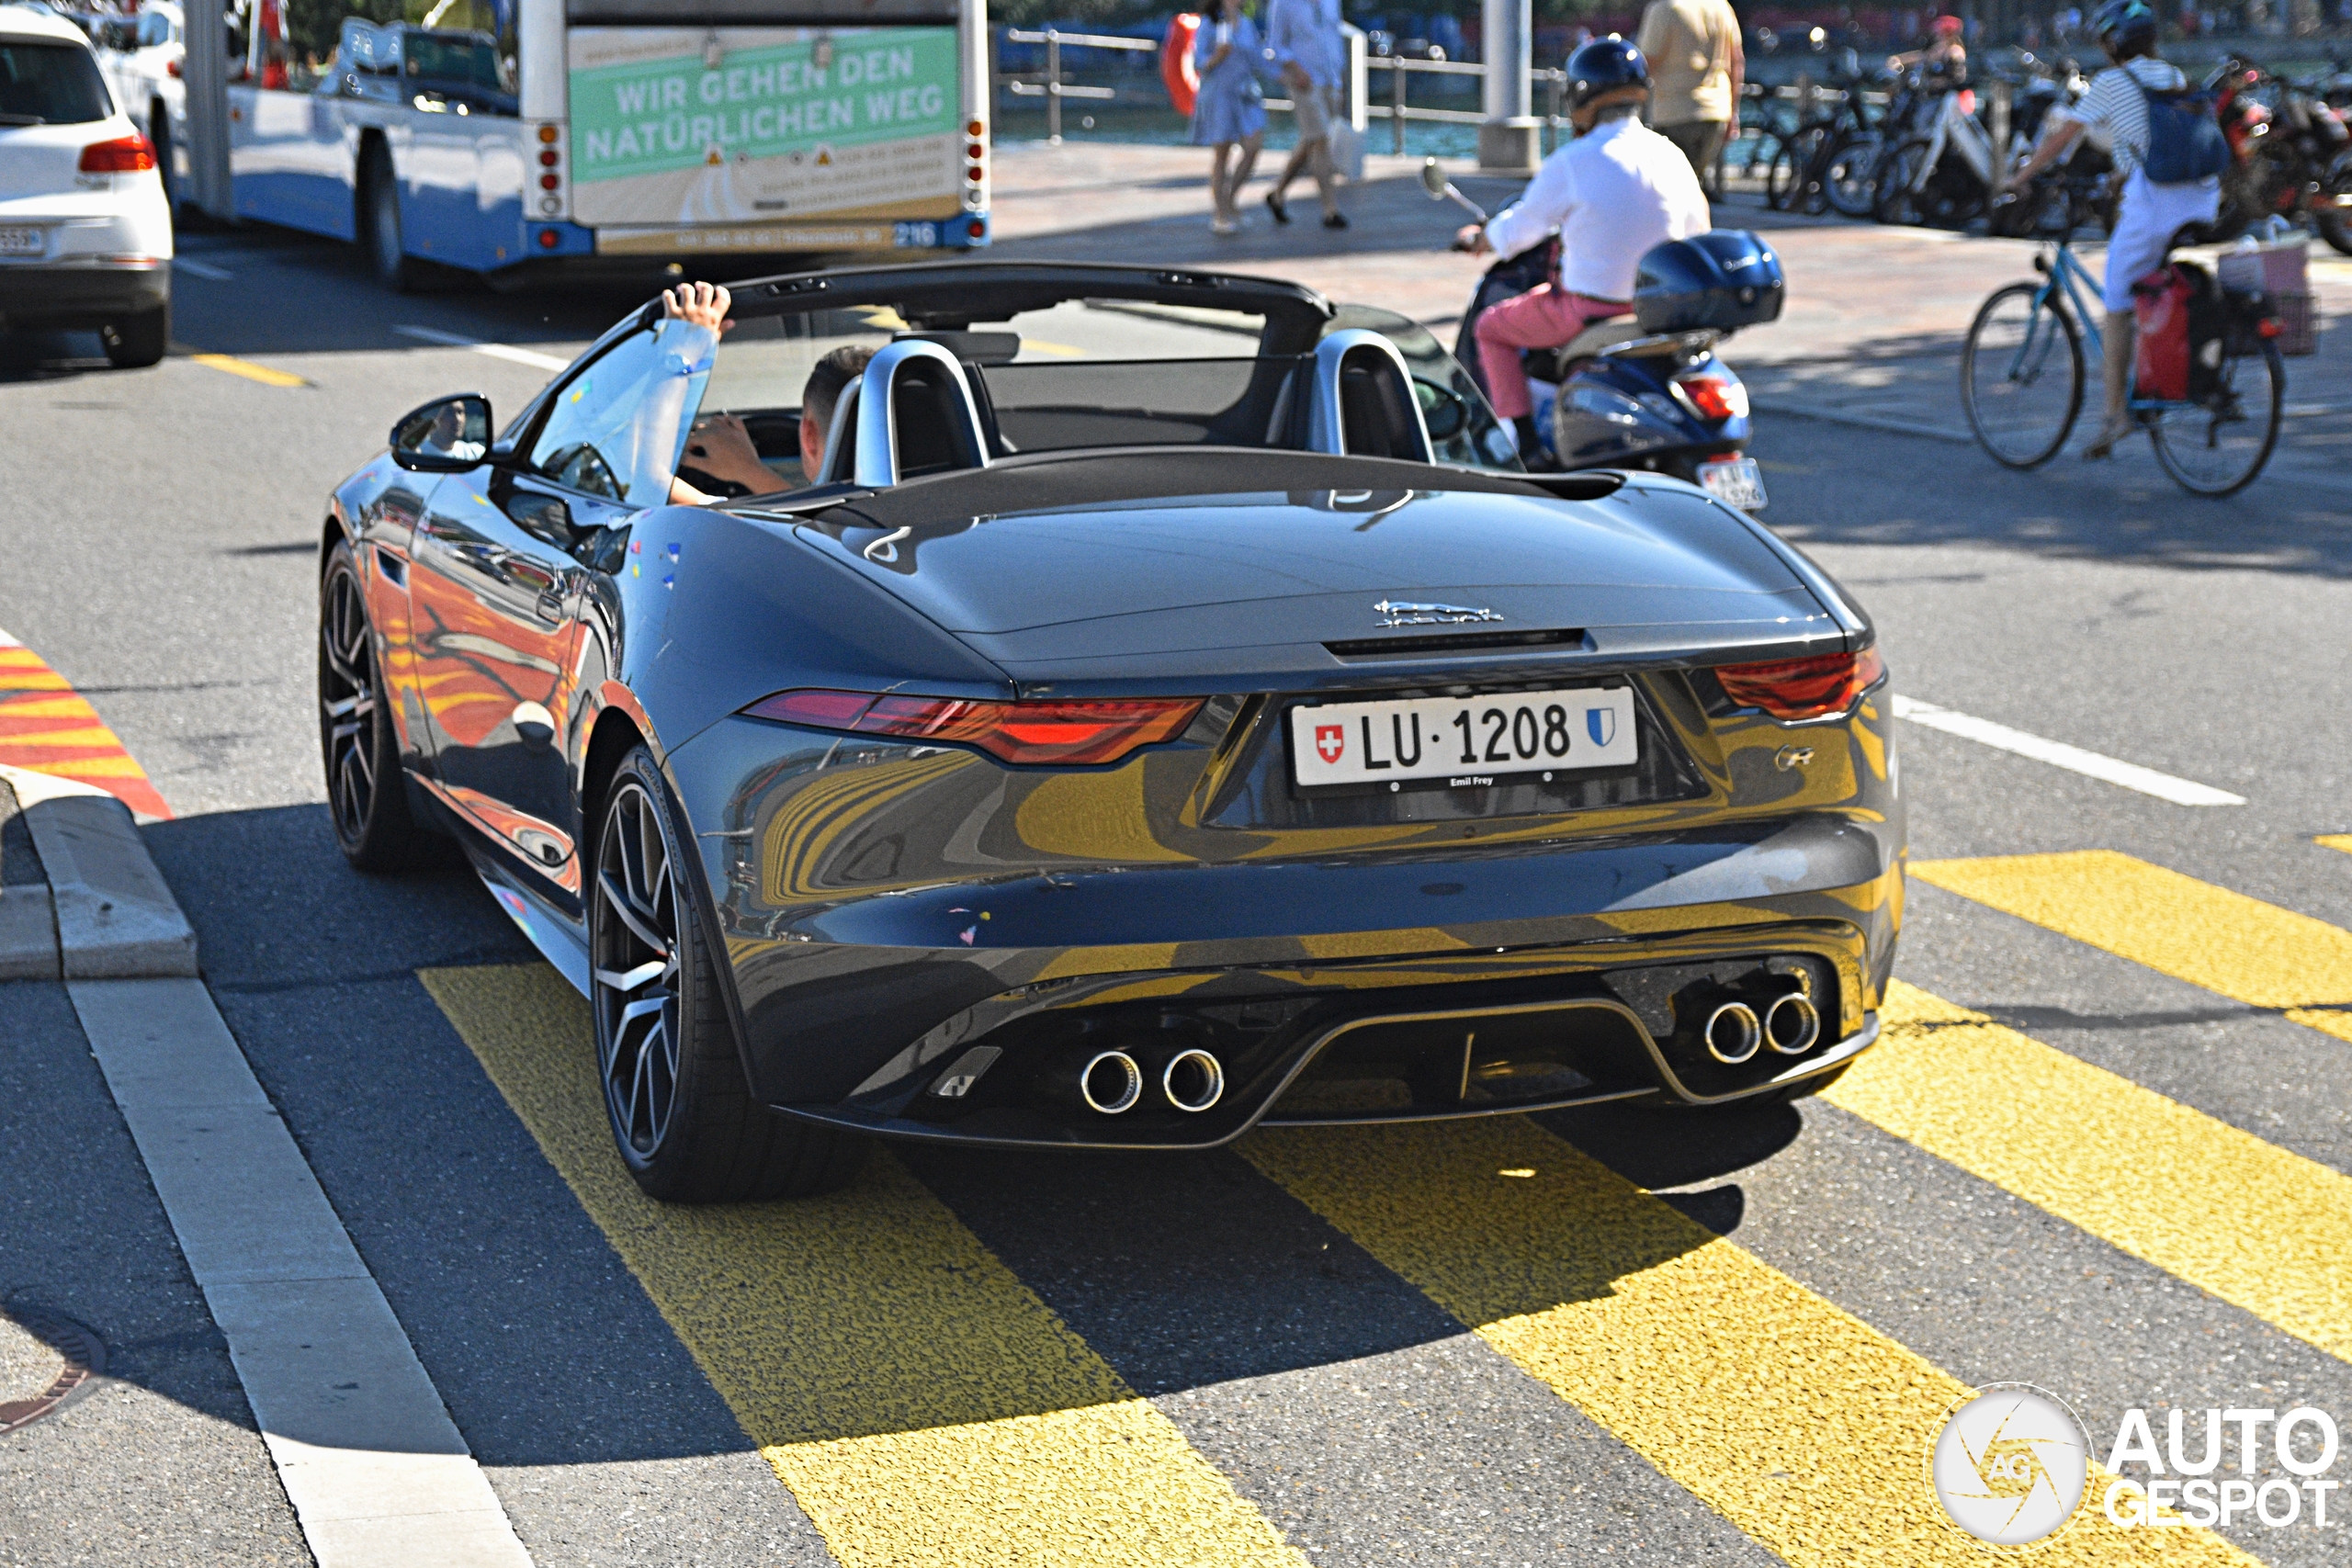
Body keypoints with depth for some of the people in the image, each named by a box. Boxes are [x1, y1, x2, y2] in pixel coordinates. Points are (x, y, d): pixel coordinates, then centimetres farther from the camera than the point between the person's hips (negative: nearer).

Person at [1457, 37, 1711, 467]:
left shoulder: (1571, 162, -15)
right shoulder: (1673, 157, 1)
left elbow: (1518, 229, -3)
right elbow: (1696, 229, 14)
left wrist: (1477, 239, 18)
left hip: (1591, 309, -6)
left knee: (1492, 328, 17)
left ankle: (1526, 449, 8)